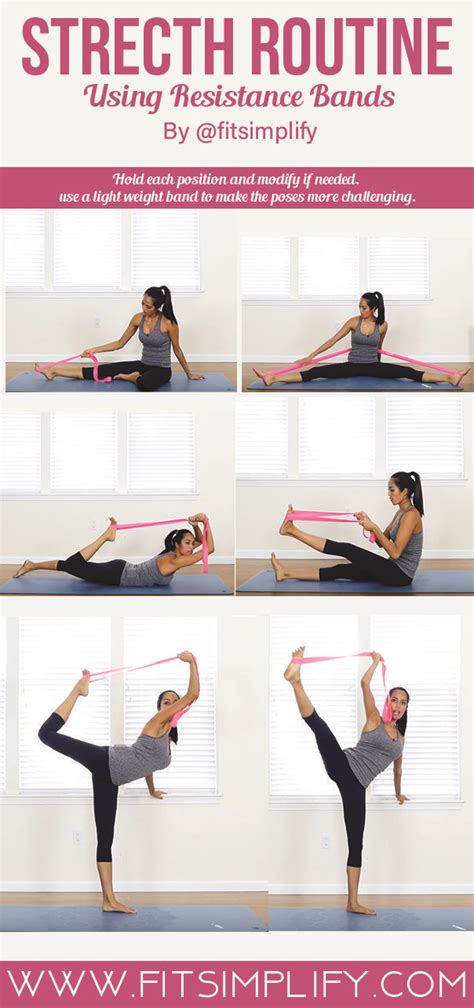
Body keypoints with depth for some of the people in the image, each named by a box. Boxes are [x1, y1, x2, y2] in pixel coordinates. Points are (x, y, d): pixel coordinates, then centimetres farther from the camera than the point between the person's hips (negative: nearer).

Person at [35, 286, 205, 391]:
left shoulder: (168, 323, -19)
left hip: (161, 370, -6)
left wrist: (189, 374, 5)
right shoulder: (138, 318, -3)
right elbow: (120, 343, 7)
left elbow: (177, 350, -4)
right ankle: (53, 372, -9)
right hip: (143, 364, 6)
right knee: (103, 370, -8)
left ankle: (132, 378, -9)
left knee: (145, 383, -44)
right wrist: (93, 350, 2)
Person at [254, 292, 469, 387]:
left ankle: (451, 378, -25)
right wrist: (310, 357, -9)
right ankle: (271, 379, -29)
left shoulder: (382, 325, -7)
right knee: (316, 373, -18)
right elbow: (332, 341, -6)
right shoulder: (353, 322, -7)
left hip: (373, 367, 0)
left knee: (408, 372, -17)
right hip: (352, 366, 0)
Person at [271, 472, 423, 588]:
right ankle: (288, 574, 10)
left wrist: (374, 527, -24)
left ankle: (292, 530, -5)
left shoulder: (411, 515, -18)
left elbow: (395, 552, -24)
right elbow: (381, 543, 16)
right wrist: (368, 523, 0)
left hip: (400, 575, -9)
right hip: (395, 571, 9)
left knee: (347, 549, -11)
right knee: (340, 570, 7)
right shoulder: (402, 512, 13)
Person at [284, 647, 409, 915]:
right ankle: (296, 678, -50)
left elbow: (397, 766, 42)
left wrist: (399, 793, 55)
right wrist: (376, 660, 12)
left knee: (356, 842, 4)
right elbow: (365, 683, -3)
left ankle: (353, 902, 9)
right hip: (343, 765, -5)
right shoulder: (375, 720, 8)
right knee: (318, 724, -33)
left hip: (356, 785, 5)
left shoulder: (400, 737, 23)